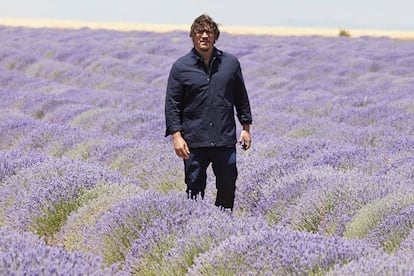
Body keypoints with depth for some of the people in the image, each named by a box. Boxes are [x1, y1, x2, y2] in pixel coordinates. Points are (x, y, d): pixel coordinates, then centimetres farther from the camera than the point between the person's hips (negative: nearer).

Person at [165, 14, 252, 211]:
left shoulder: (231, 63, 6)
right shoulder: (181, 67, 0)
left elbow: (241, 98, 14)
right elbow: (172, 105, -1)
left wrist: (246, 128, 11)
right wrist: (176, 135, -9)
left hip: (225, 141, 2)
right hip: (194, 142, -1)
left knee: (228, 187, 8)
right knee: (195, 190, 6)